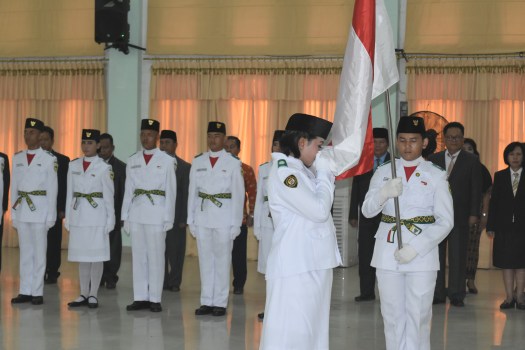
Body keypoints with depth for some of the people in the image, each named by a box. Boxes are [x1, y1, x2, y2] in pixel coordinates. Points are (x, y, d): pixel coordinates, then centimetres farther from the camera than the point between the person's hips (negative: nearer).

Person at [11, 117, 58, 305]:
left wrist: (51, 216, -6)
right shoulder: (17, 157, 10)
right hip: (21, 210, 4)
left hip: (40, 210, -4)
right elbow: (14, 186, 12)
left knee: (39, 252, 1)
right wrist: (13, 212, 9)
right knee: (25, 252, 8)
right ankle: (25, 291, 13)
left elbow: (52, 188, -3)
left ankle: (37, 292, 6)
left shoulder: (49, 159, -3)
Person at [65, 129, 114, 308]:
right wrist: (68, 217, 9)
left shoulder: (104, 168, -3)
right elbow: (70, 193, 11)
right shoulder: (73, 165, 9)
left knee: (96, 256, -1)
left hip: (97, 216, -4)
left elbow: (109, 196, -2)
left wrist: (110, 220, -3)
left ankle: (93, 295, 7)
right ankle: (83, 294, 15)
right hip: (78, 215, 4)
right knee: (81, 256, 8)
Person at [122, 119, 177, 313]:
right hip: (136, 214, 4)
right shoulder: (132, 161, 11)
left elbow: (171, 191, -1)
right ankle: (140, 297, 11)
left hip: (156, 215, -4)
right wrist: (125, 216, 7)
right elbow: (128, 191, 11)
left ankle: (155, 298, 5)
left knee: (156, 256, -1)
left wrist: (168, 219, -6)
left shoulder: (167, 161, 0)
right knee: (138, 256, 5)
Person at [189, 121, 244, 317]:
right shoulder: (198, 161, 8)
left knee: (222, 260, 1)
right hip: (202, 216, 3)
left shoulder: (233, 163, -2)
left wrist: (236, 223, -6)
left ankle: (220, 303, 8)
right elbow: (192, 191, 9)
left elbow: (238, 194, -3)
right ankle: (206, 302, 13)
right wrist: (191, 220, 6)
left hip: (223, 218, -3)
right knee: (205, 260, 7)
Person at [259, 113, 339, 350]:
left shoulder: (304, 171, 15)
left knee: (312, 330, 12)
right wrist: (324, 173, -4)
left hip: (314, 263, 9)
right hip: (295, 267, -9)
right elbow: (320, 210, -17)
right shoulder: (283, 171, -12)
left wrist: (326, 173, 12)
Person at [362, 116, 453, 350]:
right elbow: (367, 210, -3)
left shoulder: (436, 176, -1)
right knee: (392, 314, 9)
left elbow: (445, 221, -5)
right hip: (388, 252, 2)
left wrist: (416, 248, -16)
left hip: (422, 254, -2)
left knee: (418, 315, 0)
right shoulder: (384, 172, 6)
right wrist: (384, 193, -24)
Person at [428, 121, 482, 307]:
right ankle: (437, 293, 10)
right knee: (436, 255, 4)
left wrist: (474, 214, -7)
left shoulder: (472, 161, 5)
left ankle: (456, 295, 5)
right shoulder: (433, 159, 10)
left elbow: (476, 189, 1)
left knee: (458, 256, 0)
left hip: (460, 215, -2)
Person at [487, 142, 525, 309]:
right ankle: (509, 297, 8)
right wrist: (490, 226, -2)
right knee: (506, 263, 3)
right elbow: (493, 202, 5)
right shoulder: (499, 176, 8)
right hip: (504, 226, 1)